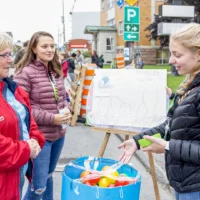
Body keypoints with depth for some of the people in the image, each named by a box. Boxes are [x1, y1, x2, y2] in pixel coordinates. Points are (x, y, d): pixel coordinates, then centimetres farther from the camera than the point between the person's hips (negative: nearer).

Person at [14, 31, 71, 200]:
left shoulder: (56, 71, 7)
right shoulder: (25, 73, -15)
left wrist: (66, 110, -4)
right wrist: (51, 118, -21)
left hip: (59, 134, 7)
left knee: (48, 176, 23)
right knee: (38, 185, -1)